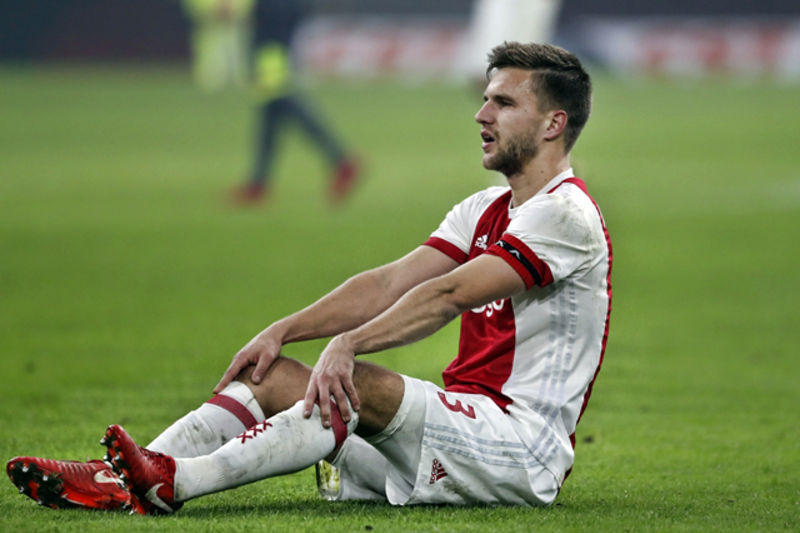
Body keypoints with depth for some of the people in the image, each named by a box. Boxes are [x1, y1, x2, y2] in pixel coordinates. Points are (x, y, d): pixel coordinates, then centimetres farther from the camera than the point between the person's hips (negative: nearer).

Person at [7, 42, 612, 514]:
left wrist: (348, 345, -31)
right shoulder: (485, 211, 20)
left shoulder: (566, 214, -11)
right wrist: (282, 332, -2)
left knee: (356, 384, -32)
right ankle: (115, 481, -22)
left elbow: (448, 295, -22)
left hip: (524, 448, -9)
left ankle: (176, 481, -40)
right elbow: (391, 283, 10)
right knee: (271, 374, -4)